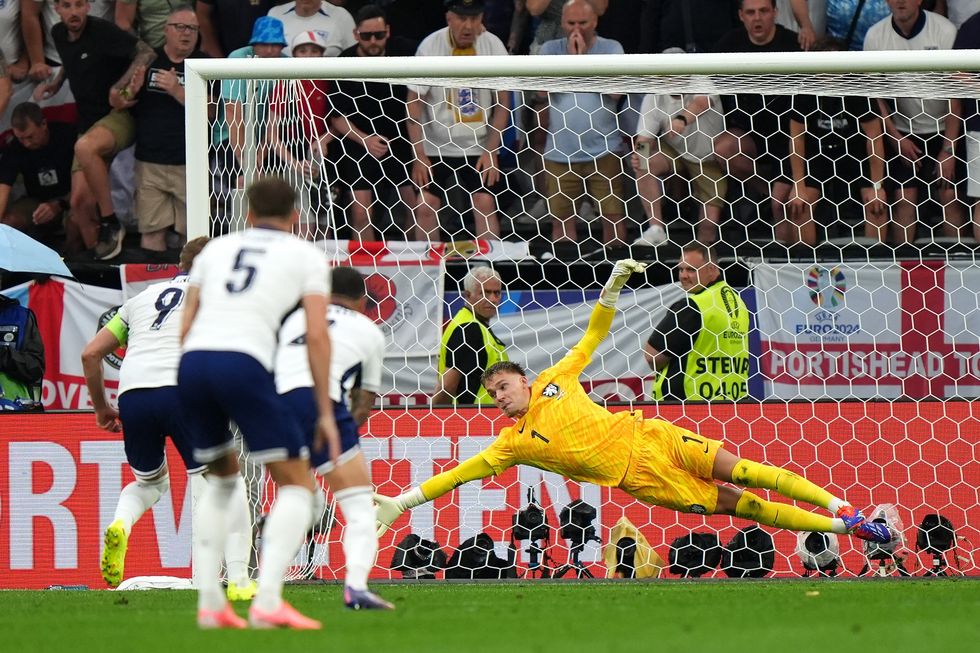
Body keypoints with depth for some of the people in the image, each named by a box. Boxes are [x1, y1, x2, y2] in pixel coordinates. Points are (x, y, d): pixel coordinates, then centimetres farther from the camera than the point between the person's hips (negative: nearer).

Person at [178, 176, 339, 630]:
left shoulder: (216, 249, 27)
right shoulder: (306, 256, 17)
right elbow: (316, 335, 5)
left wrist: (194, 400, 29)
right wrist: (326, 413, 8)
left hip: (193, 361, 5)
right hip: (244, 362, -5)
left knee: (222, 478, 27)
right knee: (297, 486, 5)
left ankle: (209, 602, 18)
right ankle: (267, 601, -15)